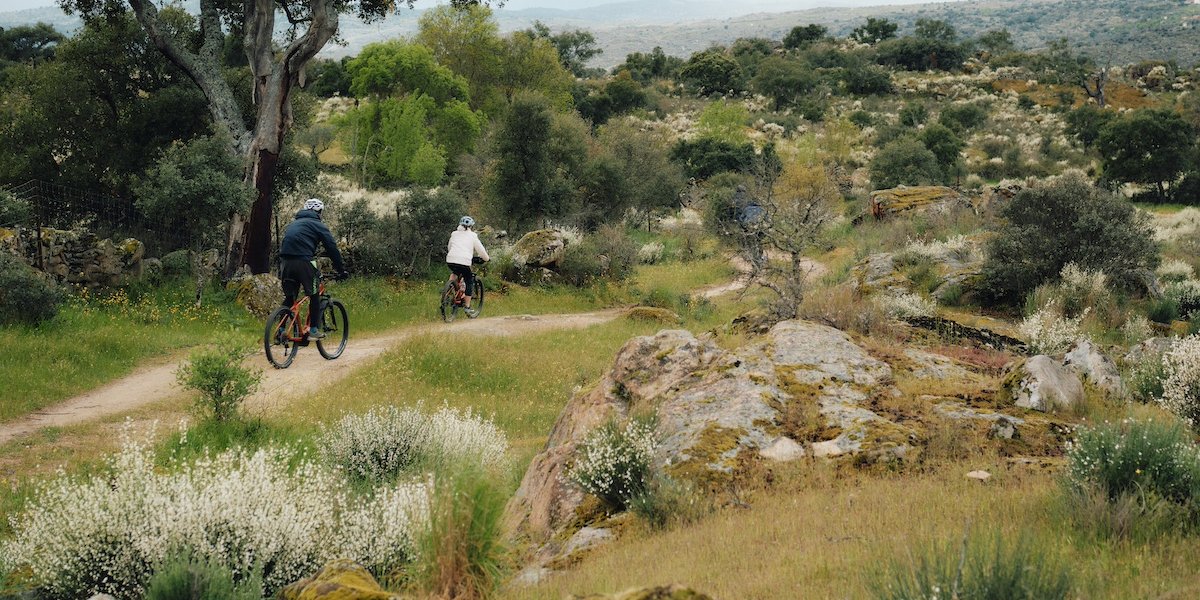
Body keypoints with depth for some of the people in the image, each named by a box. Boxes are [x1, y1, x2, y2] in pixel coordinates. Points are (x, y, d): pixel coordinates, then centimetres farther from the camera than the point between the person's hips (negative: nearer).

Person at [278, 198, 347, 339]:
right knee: (314, 296, 6)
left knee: (288, 298, 13)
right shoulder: (317, 225, 9)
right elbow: (332, 248, 5)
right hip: (304, 261, -6)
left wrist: (280, 271, 35)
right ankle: (313, 330, 4)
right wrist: (341, 270, 10)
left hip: (286, 262, 6)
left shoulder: (293, 224, 29)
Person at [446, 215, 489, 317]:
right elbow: (481, 250, 13)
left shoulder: (454, 234, 21)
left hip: (450, 260, 4)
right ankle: (468, 307, 10)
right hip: (464, 261, -4)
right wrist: (487, 258, 31)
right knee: (469, 282, 13)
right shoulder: (472, 236, 10)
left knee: (455, 273, 34)